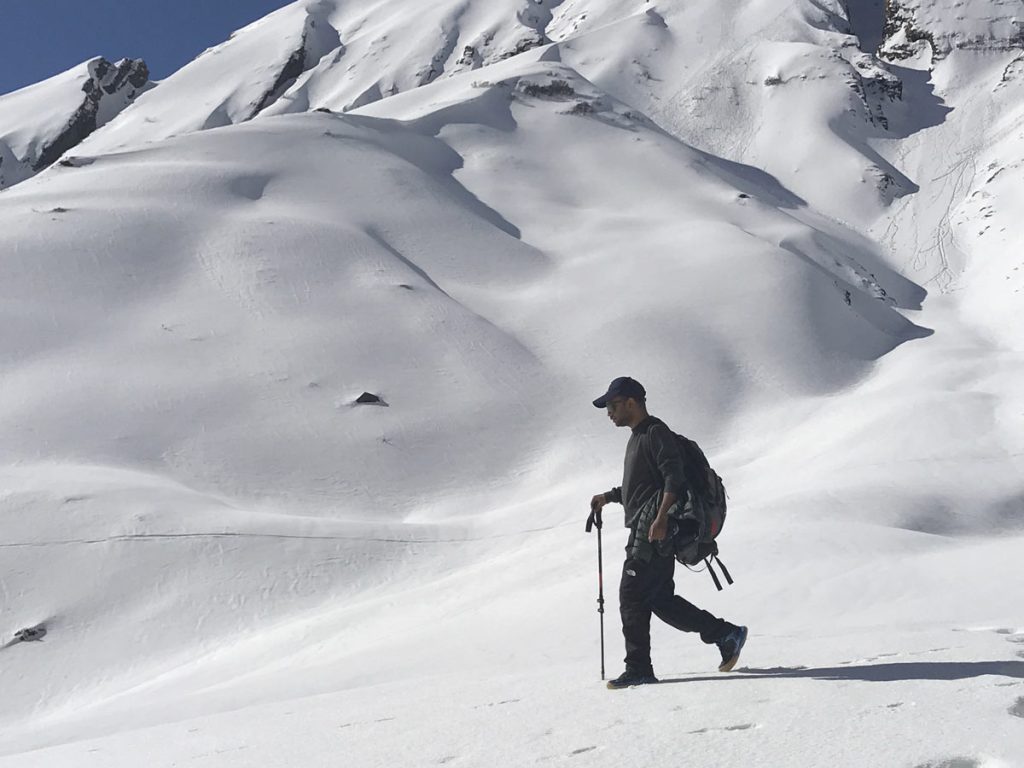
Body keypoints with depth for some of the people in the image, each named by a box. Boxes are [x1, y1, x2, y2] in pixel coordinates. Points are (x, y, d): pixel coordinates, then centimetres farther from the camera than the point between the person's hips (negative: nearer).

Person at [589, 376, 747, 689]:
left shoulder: (655, 433, -9)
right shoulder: (637, 438, 22)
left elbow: (674, 479, -19)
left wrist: (661, 519, -28)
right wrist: (608, 496, 18)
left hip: (655, 530, -10)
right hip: (642, 531, 10)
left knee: (631, 596, -8)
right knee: (660, 599, 10)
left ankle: (638, 669, -2)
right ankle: (726, 634, 16)